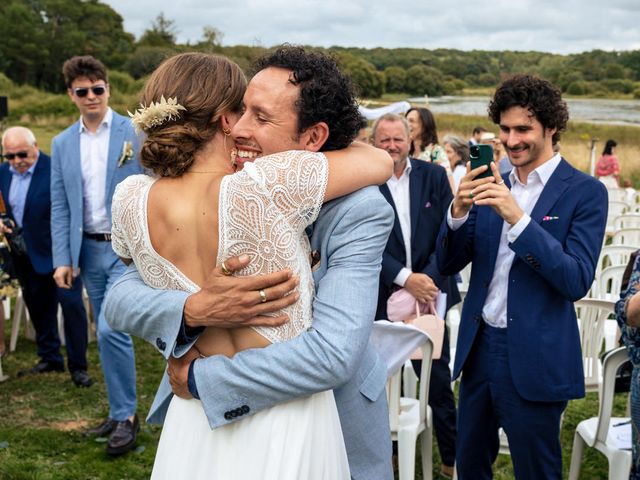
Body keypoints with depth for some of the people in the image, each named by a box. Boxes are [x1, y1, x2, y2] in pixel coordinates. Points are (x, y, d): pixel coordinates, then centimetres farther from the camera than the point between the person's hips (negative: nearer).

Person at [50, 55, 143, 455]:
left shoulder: (135, 133, -4)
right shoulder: (62, 144, 8)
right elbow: (60, 208, 8)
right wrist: (62, 259, -1)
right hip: (89, 250, 5)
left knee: (110, 329, -15)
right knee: (110, 333, 12)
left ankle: (126, 417, 2)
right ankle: (122, 411, 26)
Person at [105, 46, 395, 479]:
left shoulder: (359, 212, -24)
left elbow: (332, 354, -34)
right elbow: (120, 298, -14)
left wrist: (196, 378, -26)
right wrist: (193, 310, -35)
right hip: (225, 420, 3)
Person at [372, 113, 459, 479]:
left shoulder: (434, 176, 3)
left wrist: (428, 279, -11)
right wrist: (405, 279, -18)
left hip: (429, 291, 2)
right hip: (383, 297, -1)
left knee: (439, 379, 9)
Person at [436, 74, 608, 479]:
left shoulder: (585, 192, -8)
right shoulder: (493, 183, 6)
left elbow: (577, 282, -18)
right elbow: (448, 264, 5)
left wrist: (517, 218, -26)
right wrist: (459, 210, -15)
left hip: (534, 360, -5)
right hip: (479, 349, 5)